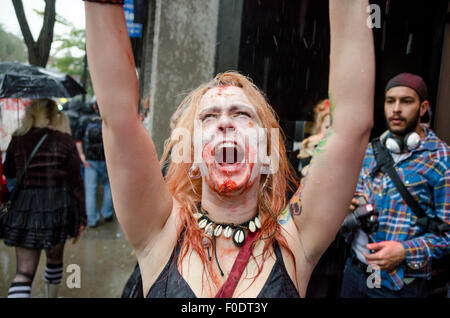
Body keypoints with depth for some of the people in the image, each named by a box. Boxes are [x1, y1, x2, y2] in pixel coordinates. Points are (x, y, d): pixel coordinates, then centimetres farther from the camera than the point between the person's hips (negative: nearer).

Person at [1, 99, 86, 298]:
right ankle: (52, 296, 42)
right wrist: (81, 218, 0)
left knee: (24, 270, 3)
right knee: (55, 259, 22)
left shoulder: (18, 140, 0)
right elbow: (76, 183, -6)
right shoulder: (65, 141, -6)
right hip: (58, 207, -1)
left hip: (24, 208, 1)